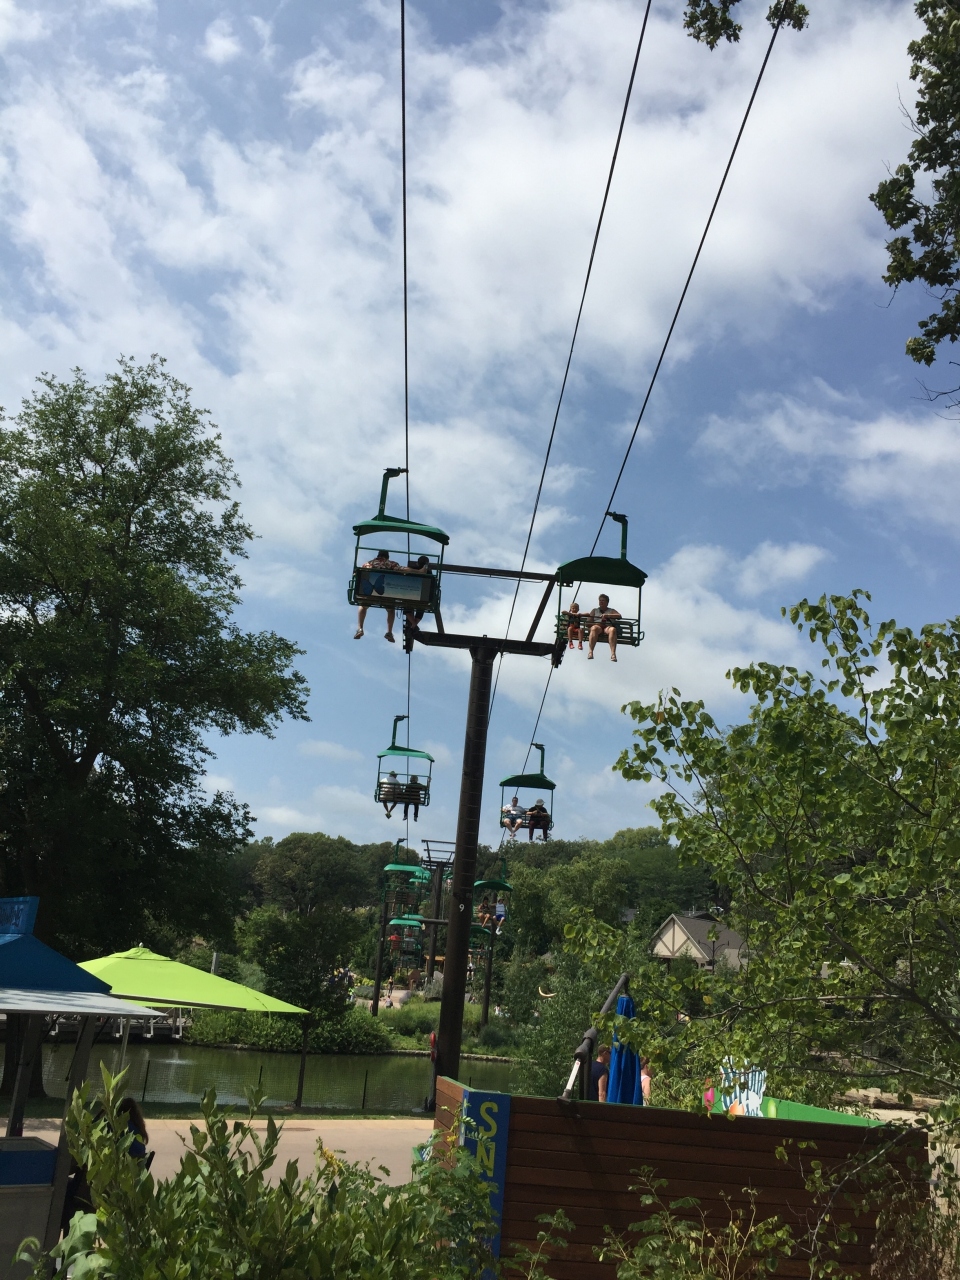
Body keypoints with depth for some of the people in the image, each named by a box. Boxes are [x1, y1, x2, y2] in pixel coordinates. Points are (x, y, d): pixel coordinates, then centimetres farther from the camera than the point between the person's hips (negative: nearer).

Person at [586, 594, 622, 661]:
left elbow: (619, 616, 4)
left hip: (608, 627, 0)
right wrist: (598, 623, -5)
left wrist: (607, 615, -10)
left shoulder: (611, 611, 26)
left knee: (613, 629, -39)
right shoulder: (594, 610, 28)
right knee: (594, 628, -39)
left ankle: (613, 653, -51)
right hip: (597, 626, 0)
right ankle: (590, 652, -47)